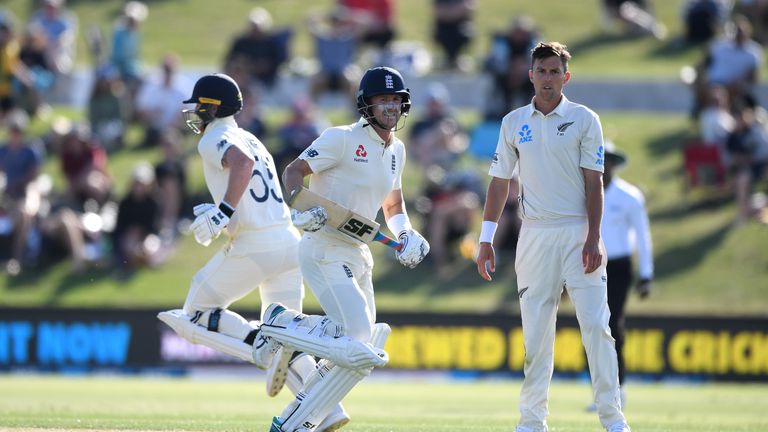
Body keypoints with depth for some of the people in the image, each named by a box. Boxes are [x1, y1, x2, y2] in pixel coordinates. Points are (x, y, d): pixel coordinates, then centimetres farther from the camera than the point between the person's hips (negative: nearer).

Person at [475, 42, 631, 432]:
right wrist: (486, 239, 7)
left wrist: (594, 238, -11)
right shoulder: (513, 122, 10)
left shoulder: (584, 119, 1)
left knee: (595, 325, -9)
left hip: (578, 233, -3)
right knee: (535, 331, 3)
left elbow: (593, 182, -3)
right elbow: (499, 182, 13)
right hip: (534, 235, 3)